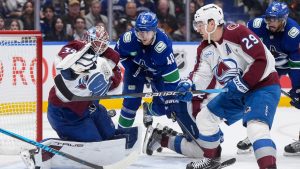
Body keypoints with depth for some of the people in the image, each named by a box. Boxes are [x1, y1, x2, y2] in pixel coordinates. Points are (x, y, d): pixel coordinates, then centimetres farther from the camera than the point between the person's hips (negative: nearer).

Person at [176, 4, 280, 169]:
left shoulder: (238, 33, -24)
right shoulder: (205, 48, 3)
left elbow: (262, 61, -26)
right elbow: (201, 72, 6)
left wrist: (242, 84, -26)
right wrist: (188, 84, -16)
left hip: (263, 86, -9)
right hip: (235, 92, 9)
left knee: (256, 127, -31)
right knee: (205, 117, 13)